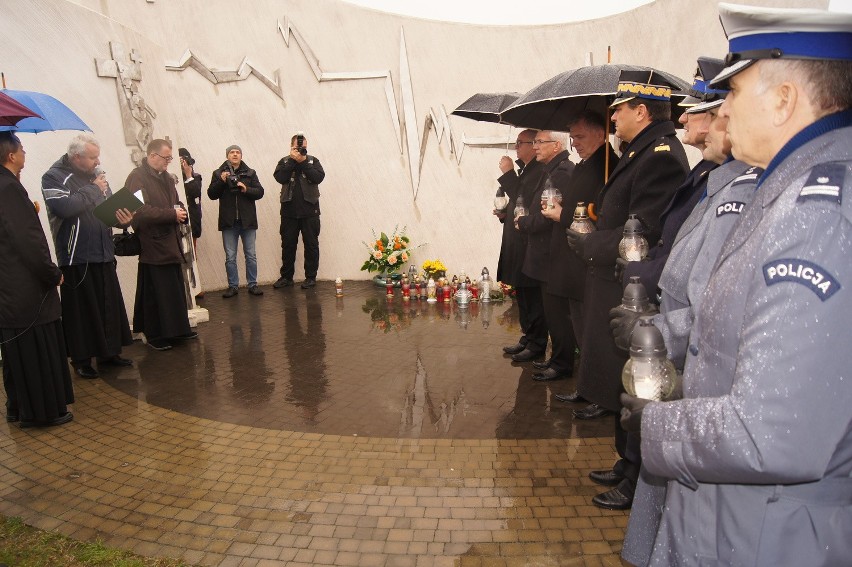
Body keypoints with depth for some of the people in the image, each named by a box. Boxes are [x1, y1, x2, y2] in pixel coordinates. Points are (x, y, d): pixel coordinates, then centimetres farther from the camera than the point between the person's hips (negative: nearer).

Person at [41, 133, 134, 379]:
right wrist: (93, 190, -13)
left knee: (110, 305, 10)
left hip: (103, 253, 6)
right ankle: (81, 359, 12)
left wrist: (123, 217, -6)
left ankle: (109, 351, 23)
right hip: (76, 256, -6)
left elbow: (112, 206, 16)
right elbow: (64, 207, -24)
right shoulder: (54, 177, -7)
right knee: (81, 309, 0)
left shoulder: (95, 175, 12)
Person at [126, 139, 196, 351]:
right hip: (153, 245, -8)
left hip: (171, 243, 8)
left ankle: (178, 329, 25)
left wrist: (180, 211, 3)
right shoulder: (137, 178, -11)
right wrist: (172, 214, -18)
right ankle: (155, 335, 11)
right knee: (155, 293, 0)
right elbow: (142, 212, -22)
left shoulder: (166, 178, 15)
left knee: (176, 290, 14)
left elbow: (176, 203, 26)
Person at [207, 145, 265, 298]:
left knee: (251, 255, 5)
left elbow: (260, 192, 0)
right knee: (230, 257, 6)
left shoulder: (250, 173, 6)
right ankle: (233, 286, 15)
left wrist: (246, 189, -17)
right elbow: (211, 194, 0)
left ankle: (252, 285, 14)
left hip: (247, 220, 0)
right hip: (228, 222, 0)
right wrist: (221, 181, -14)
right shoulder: (218, 173, 5)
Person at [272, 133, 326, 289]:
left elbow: (319, 177, -11)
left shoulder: (313, 161, 6)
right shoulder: (284, 162, 8)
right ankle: (286, 277, 16)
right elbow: (280, 177, -10)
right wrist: (293, 160, -11)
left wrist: (303, 162, -13)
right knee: (288, 244, 6)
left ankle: (311, 277, 11)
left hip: (309, 210, -1)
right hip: (289, 210, 1)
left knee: (311, 244, 3)